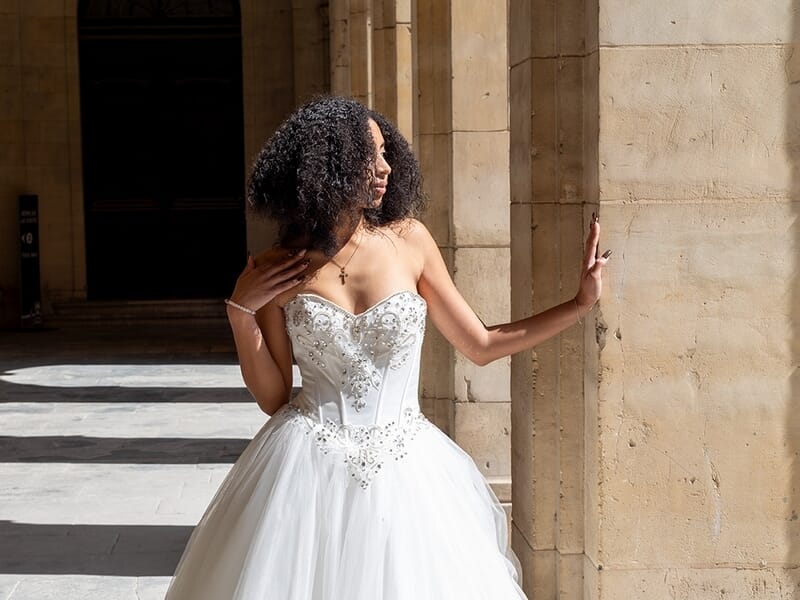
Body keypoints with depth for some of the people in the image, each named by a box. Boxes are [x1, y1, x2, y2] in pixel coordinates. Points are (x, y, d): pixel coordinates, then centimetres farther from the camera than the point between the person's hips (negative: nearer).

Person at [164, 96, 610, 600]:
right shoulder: (276, 272, -2)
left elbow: (481, 345, 7)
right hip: (307, 468, -1)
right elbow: (274, 398, 2)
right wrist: (240, 313, -9)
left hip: (402, 468, 1)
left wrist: (580, 304, 2)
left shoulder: (408, 240, -1)